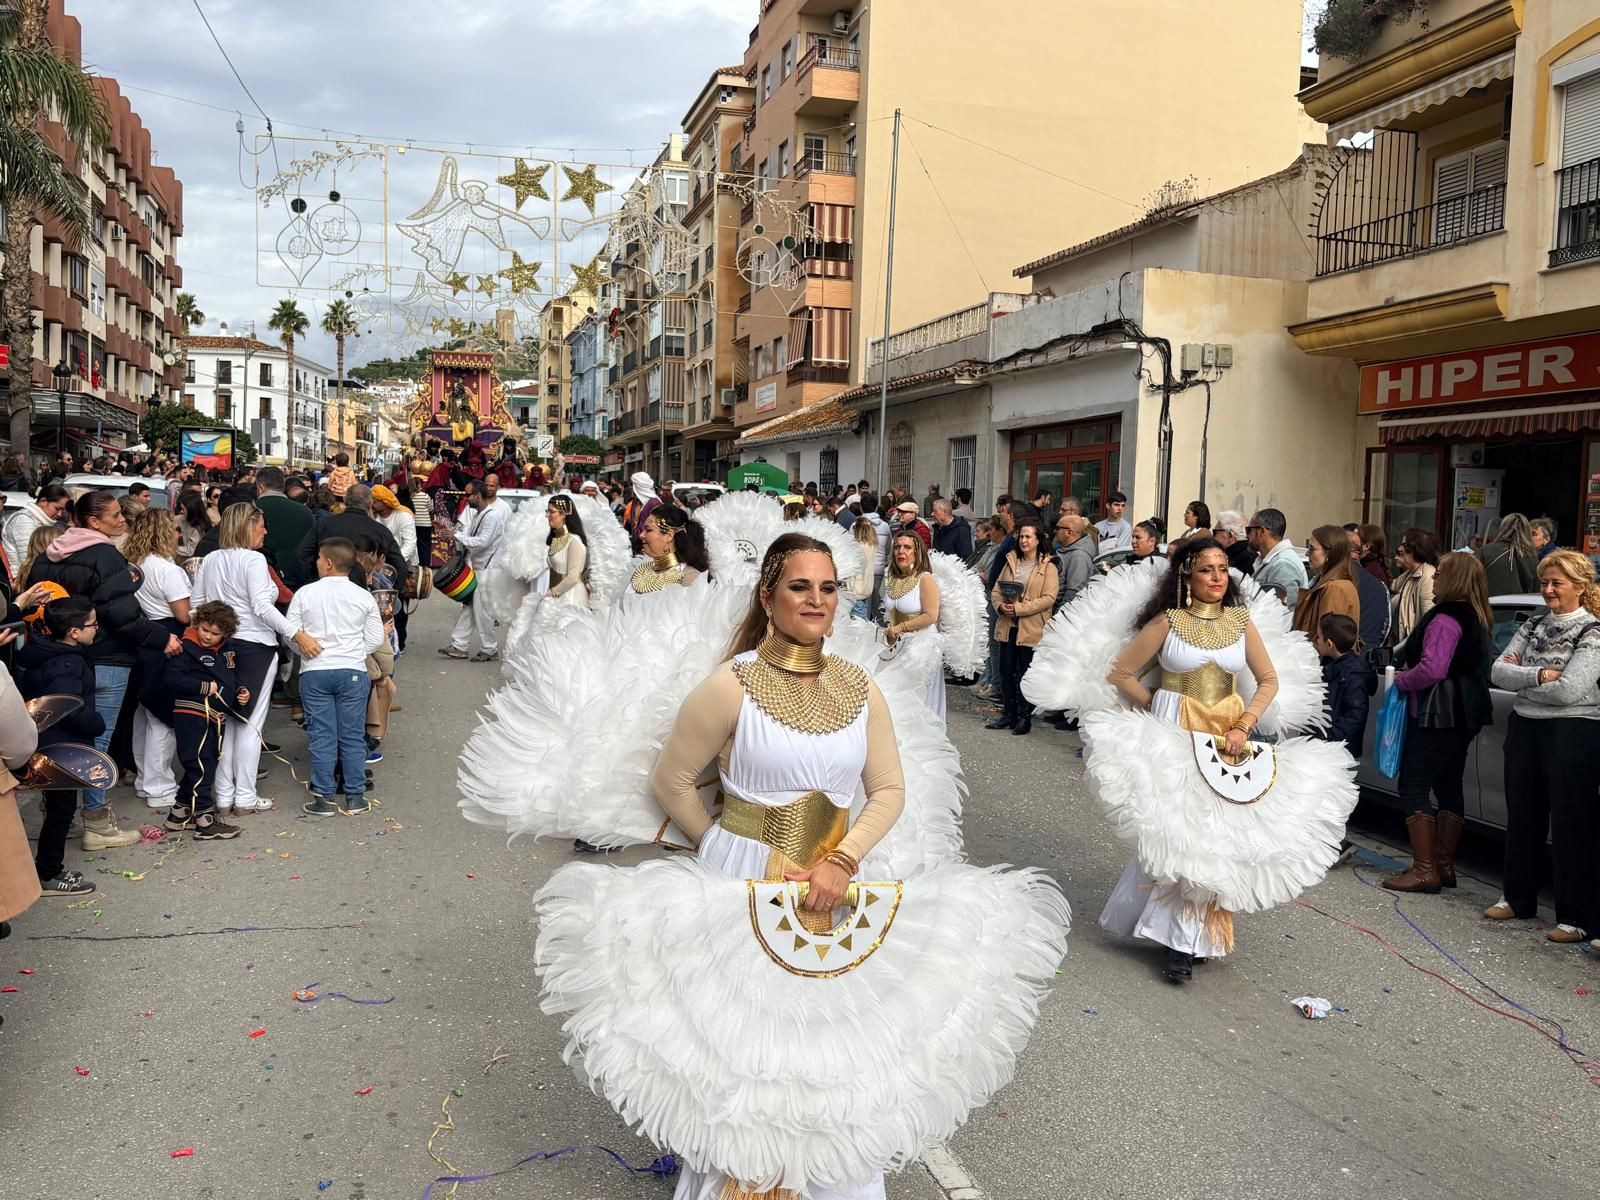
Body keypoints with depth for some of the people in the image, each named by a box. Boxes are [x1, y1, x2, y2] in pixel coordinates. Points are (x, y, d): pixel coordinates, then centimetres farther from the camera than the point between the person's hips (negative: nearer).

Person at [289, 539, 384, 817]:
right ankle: (355, 797, 12)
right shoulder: (364, 596, 0)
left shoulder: (305, 593, -2)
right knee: (352, 735, 7)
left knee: (322, 736, 5)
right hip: (353, 672, 0)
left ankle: (323, 798, 9)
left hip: (314, 673, 0)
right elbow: (375, 640, 1)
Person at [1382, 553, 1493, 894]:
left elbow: (1432, 669, -26)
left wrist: (1400, 679, -8)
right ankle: (1445, 864, 20)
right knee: (1449, 787, 14)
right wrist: (1405, 668, 11)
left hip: (1438, 715, -10)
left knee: (1413, 787, -6)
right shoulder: (1477, 619, 14)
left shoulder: (1445, 619, -17)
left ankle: (1424, 870, -7)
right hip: (1464, 716, 10)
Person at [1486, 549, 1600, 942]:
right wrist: (1538, 676, -17)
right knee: (1522, 817, 15)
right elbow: (1498, 672, -1)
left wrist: (1518, 677, -10)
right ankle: (1518, 898, 29)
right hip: (1524, 728, 6)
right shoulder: (1533, 626, 9)